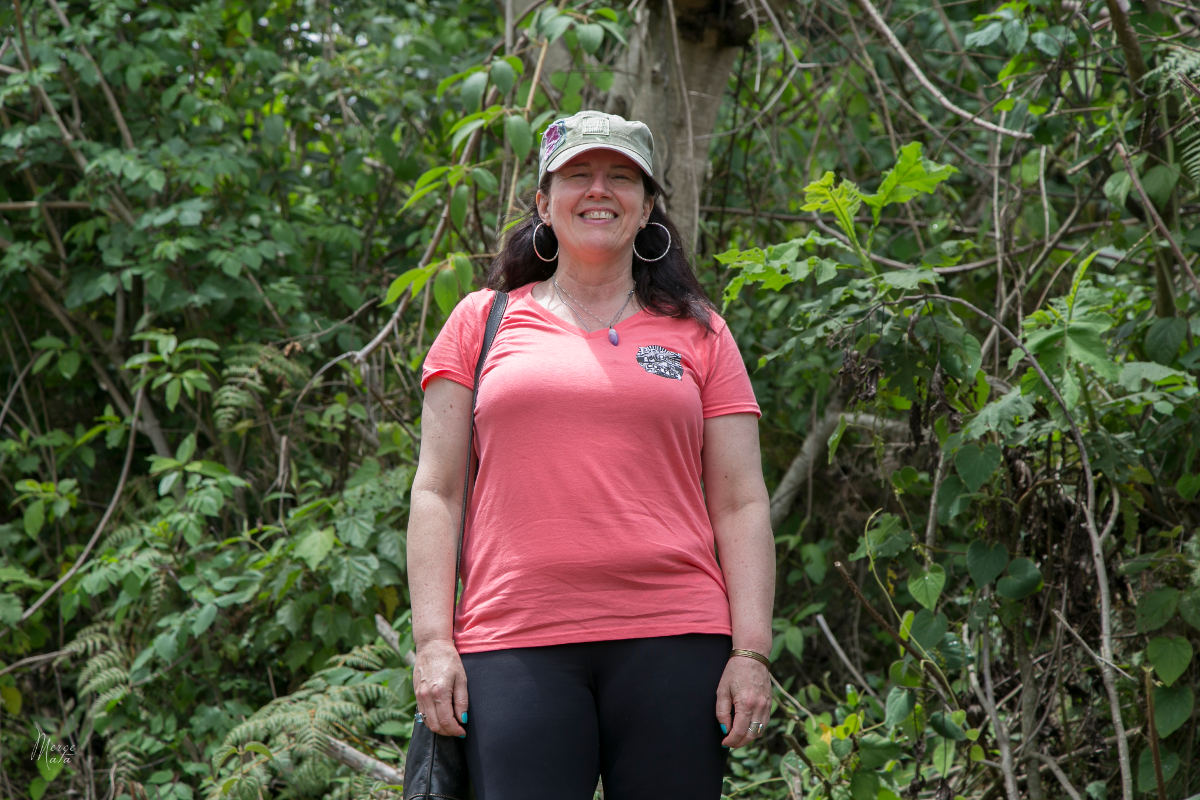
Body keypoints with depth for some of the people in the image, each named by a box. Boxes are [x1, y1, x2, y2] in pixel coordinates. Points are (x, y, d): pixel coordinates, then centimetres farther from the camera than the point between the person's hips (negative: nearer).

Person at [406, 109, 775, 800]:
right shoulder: (484, 322, 14)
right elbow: (437, 491, 10)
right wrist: (433, 641, -1)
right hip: (515, 645, -1)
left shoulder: (697, 334, 15)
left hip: (672, 640, 1)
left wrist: (751, 652, -1)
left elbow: (741, 505, 10)